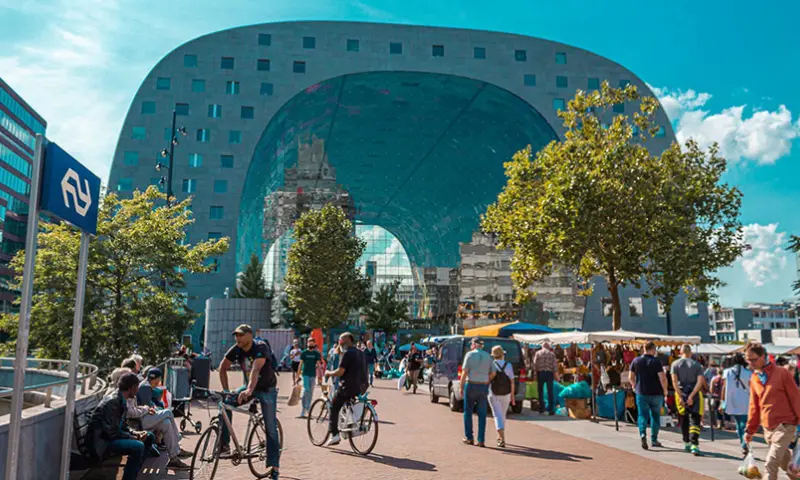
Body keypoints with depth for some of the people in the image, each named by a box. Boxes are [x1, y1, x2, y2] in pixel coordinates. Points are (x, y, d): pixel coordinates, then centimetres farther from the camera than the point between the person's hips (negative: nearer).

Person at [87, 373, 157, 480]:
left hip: (111, 436, 10)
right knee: (138, 447, -30)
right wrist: (133, 437, -16)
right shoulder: (112, 402, -21)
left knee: (149, 437, 13)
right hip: (101, 442, -10)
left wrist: (135, 433, -4)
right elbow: (112, 432, -24)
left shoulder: (121, 401, 8)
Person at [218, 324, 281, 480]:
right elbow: (223, 368, -3)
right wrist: (225, 390, -11)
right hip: (250, 387, 5)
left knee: (271, 429, -6)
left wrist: (249, 390, -56)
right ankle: (224, 445, -7)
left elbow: (255, 369, -43)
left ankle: (274, 466, 1)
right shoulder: (236, 350, -12)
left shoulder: (260, 347, -28)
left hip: (267, 389, -5)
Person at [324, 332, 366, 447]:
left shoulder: (347, 353, -13)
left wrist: (328, 373, -2)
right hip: (360, 387, 8)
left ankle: (334, 435, -4)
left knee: (334, 408, 2)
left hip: (348, 387, -8)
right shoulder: (360, 353, 13)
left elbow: (340, 372, -18)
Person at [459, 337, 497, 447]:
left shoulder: (470, 354, -5)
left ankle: (469, 438, 14)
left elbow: (465, 372, -11)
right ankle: (481, 440, 6)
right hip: (483, 387, 3)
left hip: (471, 385, -3)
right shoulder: (488, 356, 6)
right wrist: (487, 383, 14)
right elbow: (493, 373, 3)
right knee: (482, 414, 7)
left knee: (468, 412, 11)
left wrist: (461, 385, -4)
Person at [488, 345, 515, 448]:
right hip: (506, 394, 2)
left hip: (493, 394, -2)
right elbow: (512, 381, -6)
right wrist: (512, 395, 0)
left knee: (498, 416, -4)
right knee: (503, 415, 20)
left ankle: (502, 439, -18)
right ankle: (500, 437, 33)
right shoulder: (509, 365, -3)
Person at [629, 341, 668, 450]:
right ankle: (654, 440, 18)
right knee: (655, 416, 13)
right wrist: (665, 391, -2)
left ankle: (643, 434, -21)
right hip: (656, 393, -2)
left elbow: (631, 377, 6)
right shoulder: (656, 361, -9)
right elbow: (662, 378, -15)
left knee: (642, 415, 4)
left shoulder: (636, 361, 2)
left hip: (641, 393, 2)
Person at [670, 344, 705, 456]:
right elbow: (700, 381, -8)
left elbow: (674, 381, -7)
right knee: (695, 420, -2)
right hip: (694, 393, -1)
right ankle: (694, 445, -16)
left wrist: (680, 396, -11)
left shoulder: (675, 364, 5)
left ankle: (686, 443, 25)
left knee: (684, 420, 15)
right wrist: (691, 396, -13)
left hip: (681, 393, 1)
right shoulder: (697, 364, 5)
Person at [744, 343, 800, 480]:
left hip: (784, 426, -6)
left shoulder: (782, 373, -10)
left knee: (770, 464, -12)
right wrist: (750, 430, 13)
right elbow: (754, 406, 13)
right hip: (767, 428, 6)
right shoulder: (754, 378, 7)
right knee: (785, 463, 17)